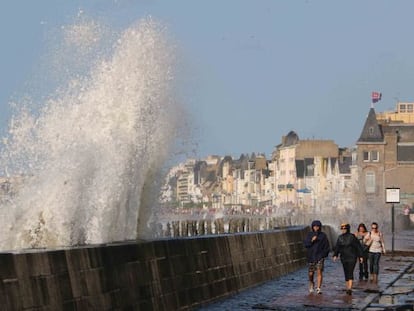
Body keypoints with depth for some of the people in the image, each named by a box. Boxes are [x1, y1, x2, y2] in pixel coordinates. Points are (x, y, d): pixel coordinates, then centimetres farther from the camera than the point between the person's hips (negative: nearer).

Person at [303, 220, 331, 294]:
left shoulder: (323, 235, 1)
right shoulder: (309, 234, 3)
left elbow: (327, 247, 6)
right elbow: (305, 244, -6)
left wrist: (324, 254, -5)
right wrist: (312, 240, -21)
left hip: (320, 256, -1)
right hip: (311, 257, 1)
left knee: (319, 272, -13)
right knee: (310, 273, 5)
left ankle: (318, 288, -12)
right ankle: (311, 284, 36)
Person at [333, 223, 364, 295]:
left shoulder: (352, 237, -6)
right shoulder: (340, 238, 9)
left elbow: (358, 247, -4)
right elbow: (337, 247, 7)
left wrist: (360, 256, -6)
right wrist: (335, 255, -8)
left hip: (352, 257, -5)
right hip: (343, 258, 5)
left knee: (350, 272, -15)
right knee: (346, 273, 9)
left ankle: (350, 289, -23)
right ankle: (347, 288, 15)